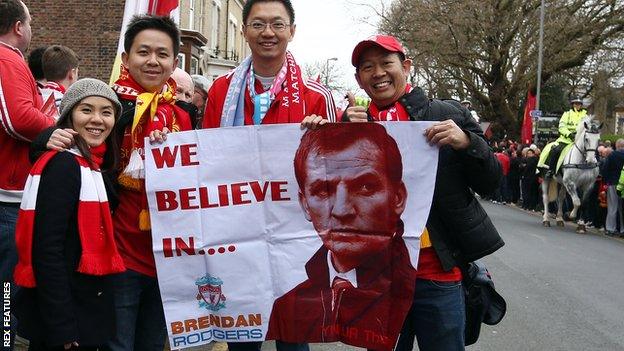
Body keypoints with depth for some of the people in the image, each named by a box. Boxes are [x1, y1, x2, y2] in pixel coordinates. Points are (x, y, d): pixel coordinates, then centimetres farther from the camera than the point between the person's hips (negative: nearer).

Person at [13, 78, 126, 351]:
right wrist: (61, 329, -21)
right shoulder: (63, 165, -17)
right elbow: (47, 250, -22)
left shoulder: (91, 164, 10)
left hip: (87, 308, 9)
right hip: (60, 318, -9)